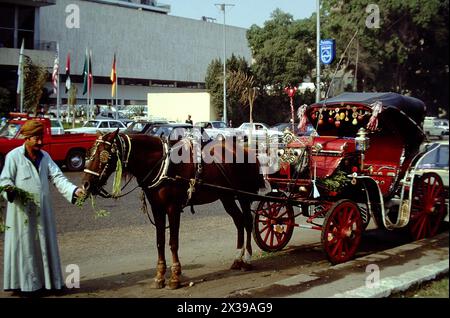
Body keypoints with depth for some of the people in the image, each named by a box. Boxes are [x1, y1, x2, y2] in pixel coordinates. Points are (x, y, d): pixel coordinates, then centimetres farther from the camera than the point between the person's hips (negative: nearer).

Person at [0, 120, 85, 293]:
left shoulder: (44, 156, 9)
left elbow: (57, 177, 1)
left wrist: (74, 190, -14)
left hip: (43, 211, 5)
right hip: (22, 210, -5)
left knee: (45, 244, 11)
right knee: (24, 245, 1)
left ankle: (46, 280, 22)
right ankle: (25, 283, 12)